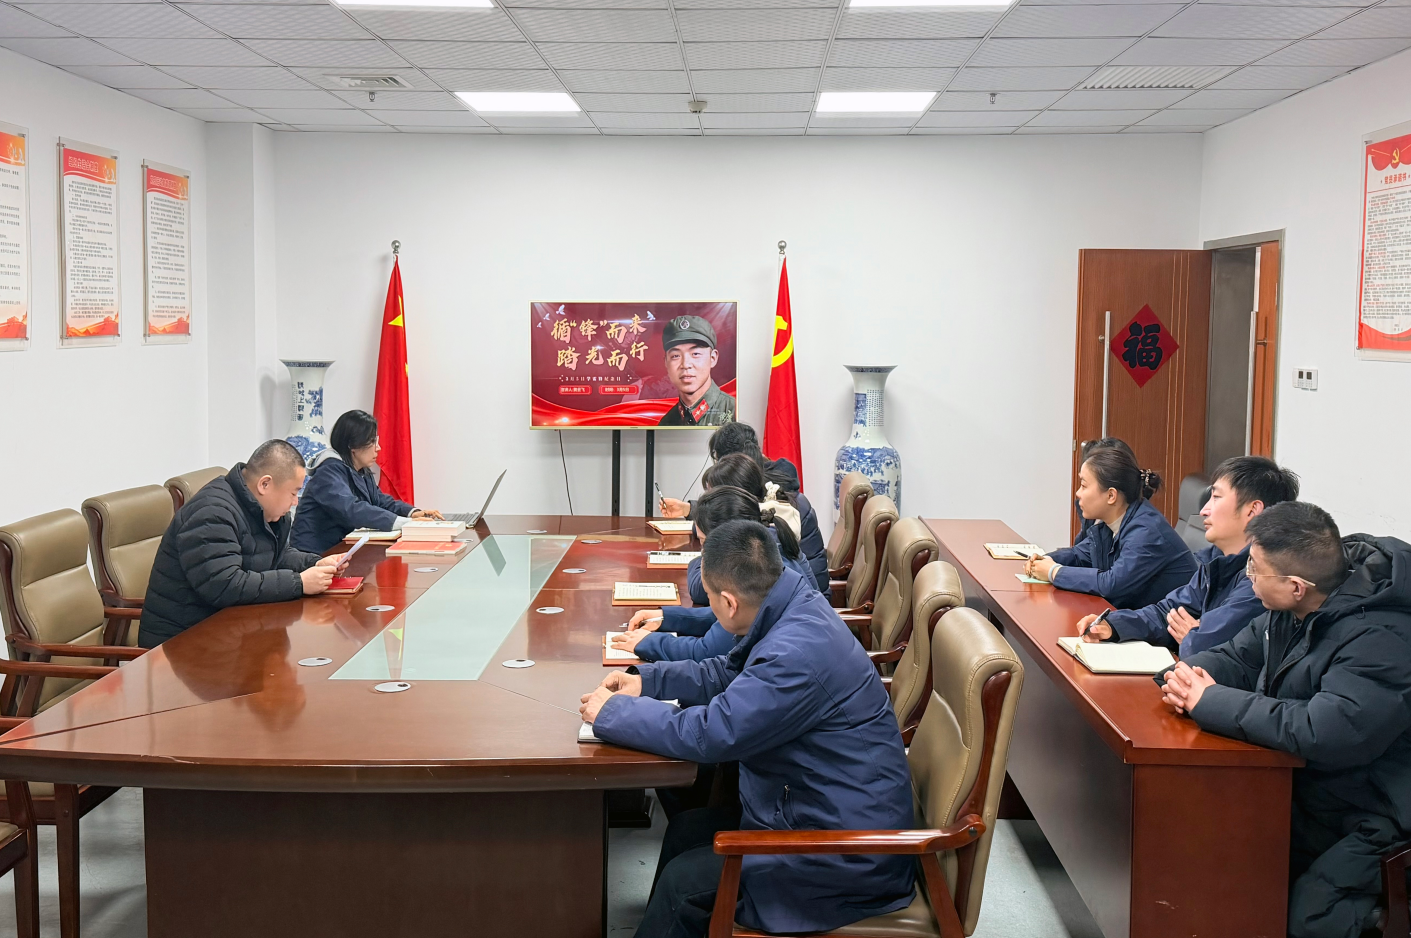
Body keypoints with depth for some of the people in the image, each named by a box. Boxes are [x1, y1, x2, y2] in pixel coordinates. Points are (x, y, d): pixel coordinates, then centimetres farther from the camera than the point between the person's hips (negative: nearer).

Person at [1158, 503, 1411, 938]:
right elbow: (1240, 655, 10)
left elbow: (1325, 734, -38)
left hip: (1362, 817, -8)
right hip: (1296, 787, 8)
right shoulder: (1298, 606, -2)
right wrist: (1187, 676, -14)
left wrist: (1210, 702, -28)